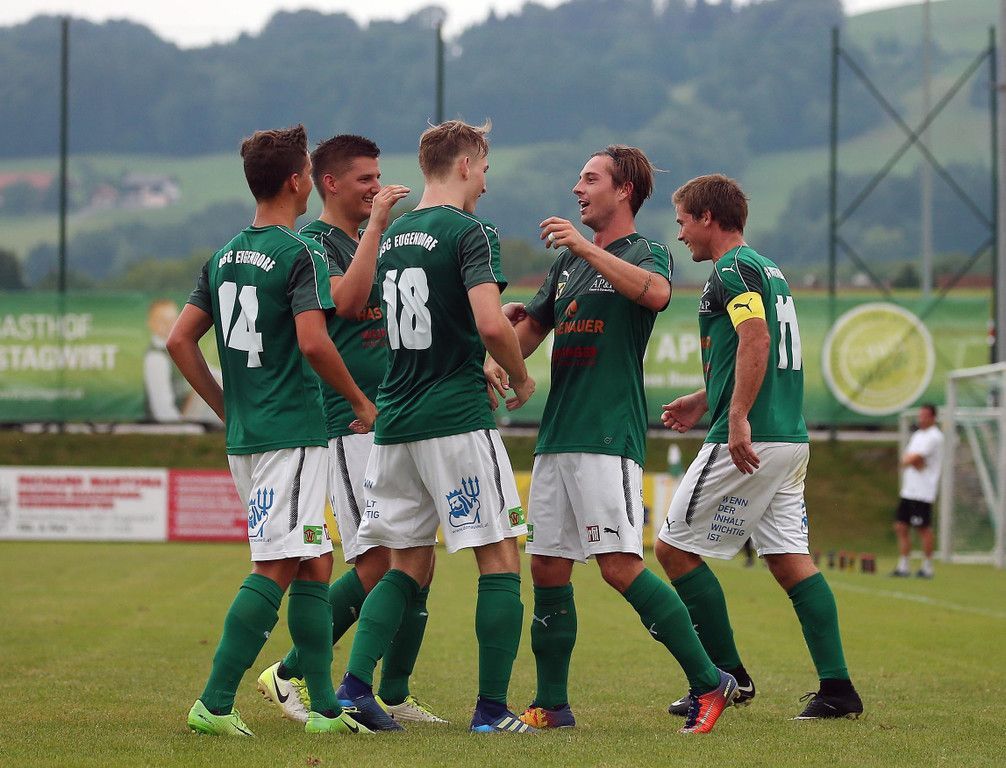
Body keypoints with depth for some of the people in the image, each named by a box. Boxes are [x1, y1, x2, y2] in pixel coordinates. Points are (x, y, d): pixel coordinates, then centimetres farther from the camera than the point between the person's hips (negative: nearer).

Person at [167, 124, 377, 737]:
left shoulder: (225, 256, 13)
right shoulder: (301, 254, -10)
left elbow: (181, 340, 12)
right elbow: (313, 342, -21)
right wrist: (362, 402, -8)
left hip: (244, 434, 8)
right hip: (293, 430, -8)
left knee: (315, 562, 13)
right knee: (276, 568, -9)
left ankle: (325, 705, 14)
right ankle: (214, 705, -14)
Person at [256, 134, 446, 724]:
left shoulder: (381, 243, 19)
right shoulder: (315, 242, -5)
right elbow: (347, 300, -23)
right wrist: (377, 224, -19)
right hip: (348, 425, -8)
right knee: (379, 562, -13)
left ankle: (394, 696, 12)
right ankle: (290, 674, -2)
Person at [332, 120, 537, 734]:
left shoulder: (392, 235, 14)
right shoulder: (471, 232, -9)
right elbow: (491, 324, -21)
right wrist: (522, 379, -3)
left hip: (395, 422, 7)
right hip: (457, 419, -7)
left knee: (409, 565, 14)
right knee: (501, 557, 1)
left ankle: (355, 684, 0)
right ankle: (492, 709, -2)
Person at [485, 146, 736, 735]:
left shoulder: (647, 253, -1)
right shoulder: (568, 261, 21)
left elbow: (656, 292, -25)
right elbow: (532, 325, 28)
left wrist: (587, 248, -26)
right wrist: (498, 362, 8)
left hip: (610, 435, -8)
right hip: (556, 436, 8)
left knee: (621, 566, -15)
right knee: (547, 567, 7)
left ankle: (709, 682, -7)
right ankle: (552, 704, 15)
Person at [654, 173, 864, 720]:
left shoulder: (733, 269, -8)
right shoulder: (767, 269, 21)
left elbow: (756, 338, -24)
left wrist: (738, 419, -29)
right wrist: (703, 402, 32)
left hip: (749, 443, -9)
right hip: (790, 439, 9)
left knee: (674, 547, 0)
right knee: (790, 559, 7)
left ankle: (727, 675, 0)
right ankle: (837, 689, 0)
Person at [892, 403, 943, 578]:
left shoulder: (934, 437, -9)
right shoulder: (917, 435, 19)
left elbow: (913, 458, -16)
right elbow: (905, 459, 9)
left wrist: (908, 459, 4)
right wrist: (914, 460, -9)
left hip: (923, 491, -9)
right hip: (908, 490, 9)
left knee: (924, 529, -5)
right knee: (901, 527, 6)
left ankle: (927, 567, 2)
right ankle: (903, 566, 10)